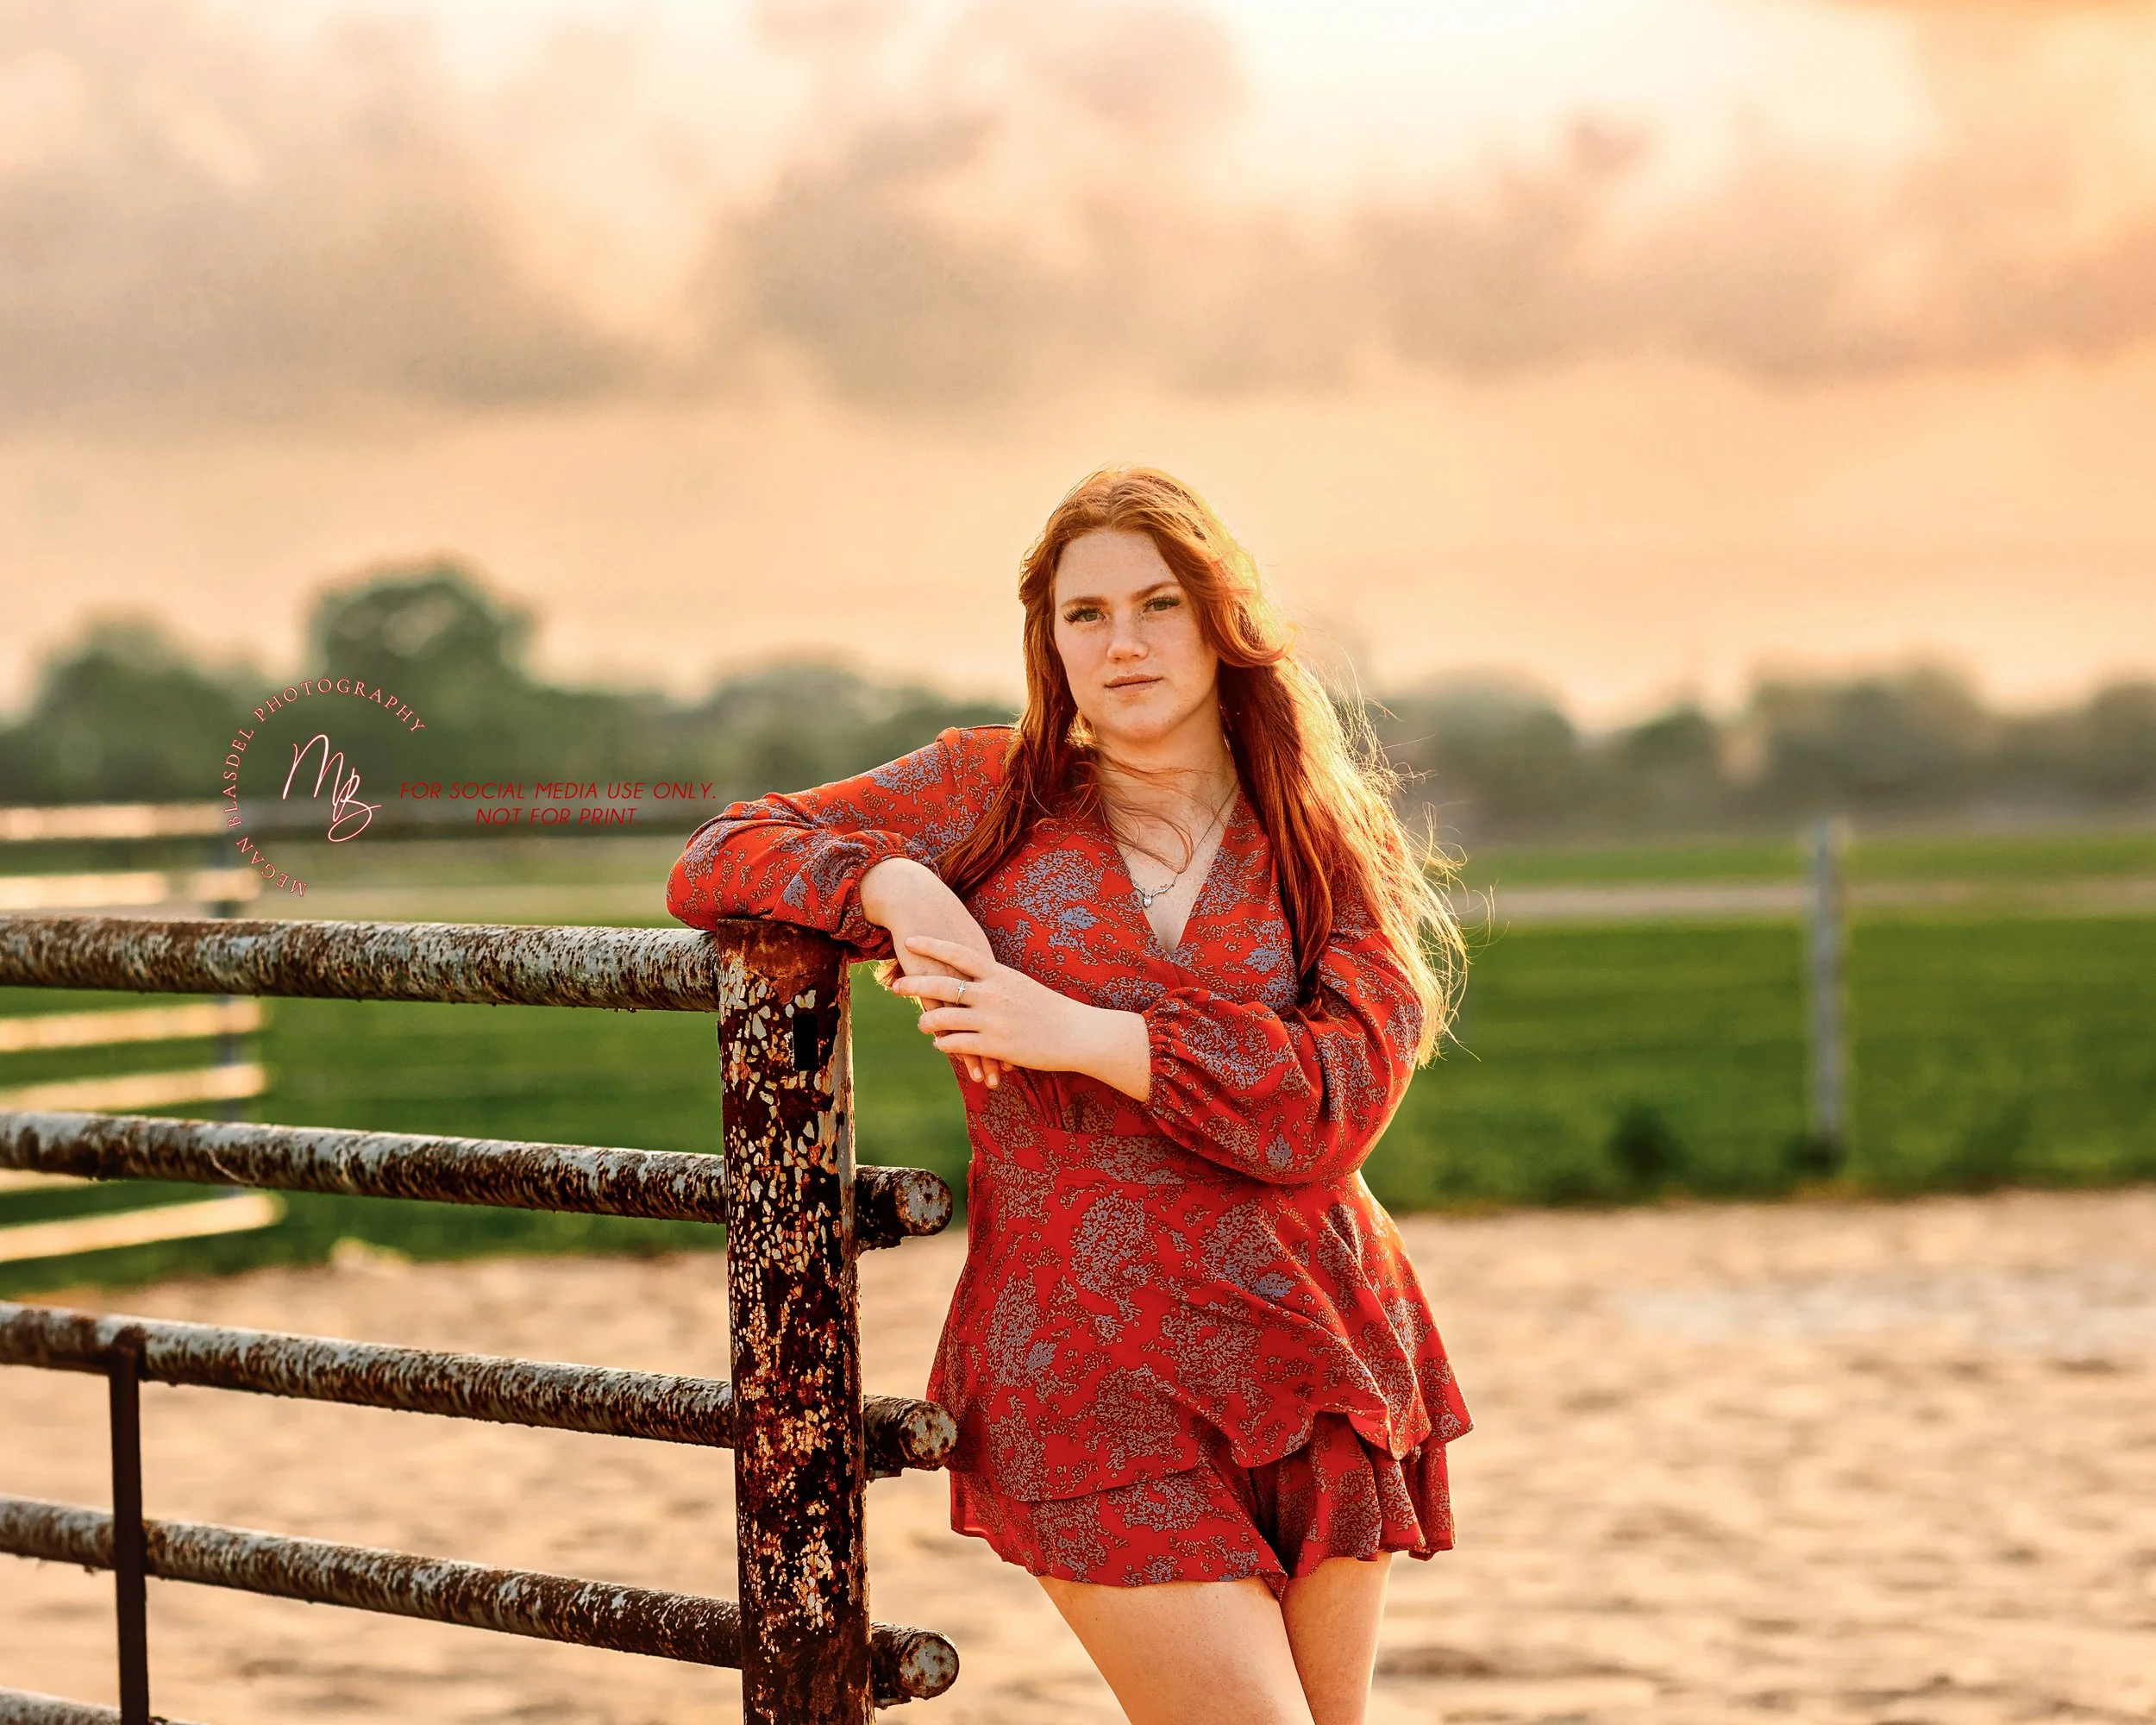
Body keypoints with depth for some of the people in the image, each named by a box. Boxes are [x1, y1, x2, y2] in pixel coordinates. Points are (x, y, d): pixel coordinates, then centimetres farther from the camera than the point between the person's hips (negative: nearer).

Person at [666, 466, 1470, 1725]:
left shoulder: (1335, 848, 8)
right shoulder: (992, 792, 7)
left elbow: (1342, 1095, -8)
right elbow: (716, 863, 6)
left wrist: (1082, 1034, -15)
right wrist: (896, 887, -12)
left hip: (1313, 1360, 2)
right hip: (1087, 1376, -2)